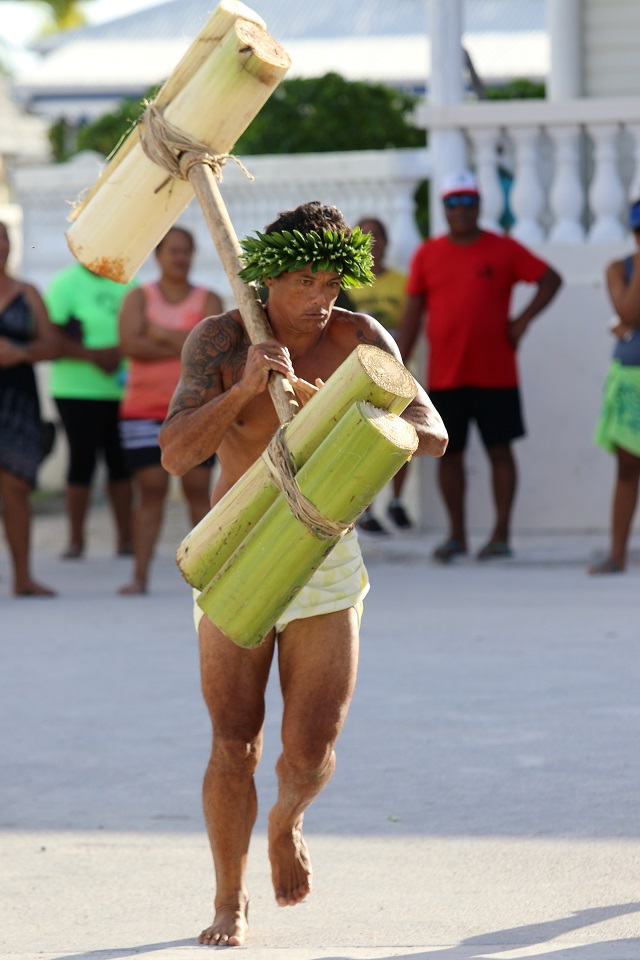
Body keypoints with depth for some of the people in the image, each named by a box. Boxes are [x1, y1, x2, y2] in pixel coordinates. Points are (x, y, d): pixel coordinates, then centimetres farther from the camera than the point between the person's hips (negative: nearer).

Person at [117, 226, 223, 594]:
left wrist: (160, 334, -9)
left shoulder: (208, 300, 7)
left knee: (198, 488, -2)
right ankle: (140, 575, -3)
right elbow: (130, 344, -10)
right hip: (144, 409, 0)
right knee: (151, 489, -3)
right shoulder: (139, 298, 6)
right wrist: (183, 348, -11)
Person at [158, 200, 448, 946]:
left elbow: (433, 437, -17)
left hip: (325, 561, 1)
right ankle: (229, 905, 16)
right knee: (234, 746, -4)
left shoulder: (361, 338, -11)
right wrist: (244, 387, -40)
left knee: (311, 751, -3)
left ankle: (285, 822, 35)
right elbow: (176, 455, -25)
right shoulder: (218, 340, -16)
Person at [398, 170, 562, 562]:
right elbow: (413, 312, 8)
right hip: (444, 377, 2)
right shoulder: (428, 254, 7)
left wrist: (523, 319, -6)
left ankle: (502, 534, 6)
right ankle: (457, 534, 15)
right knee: (449, 453, 4)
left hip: (496, 374, -2)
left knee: (499, 449, 1)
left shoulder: (503, 250, 1)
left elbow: (551, 279, 6)